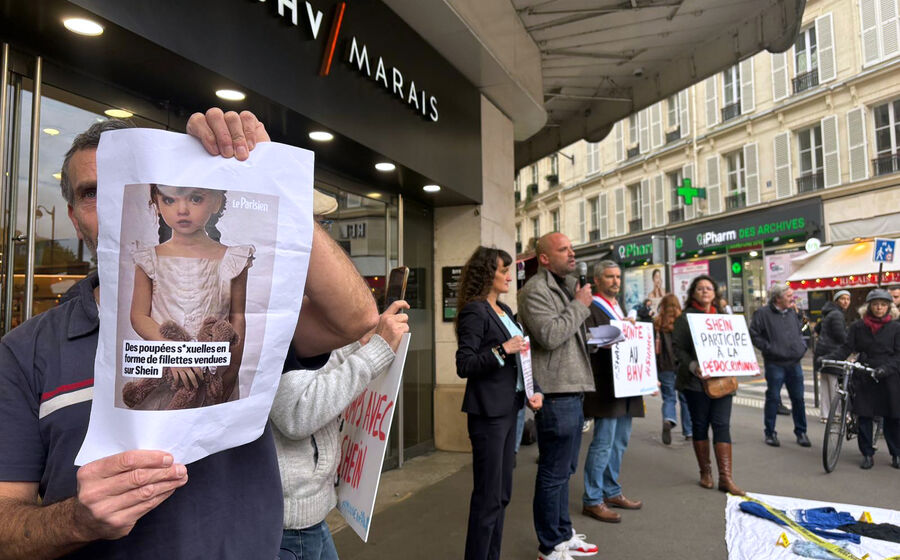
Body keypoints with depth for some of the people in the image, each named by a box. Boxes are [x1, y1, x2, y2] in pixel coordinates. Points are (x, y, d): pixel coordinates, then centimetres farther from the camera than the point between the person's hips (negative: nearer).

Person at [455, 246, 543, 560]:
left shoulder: (504, 310, 14)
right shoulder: (474, 311, -12)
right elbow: (464, 366, -18)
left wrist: (534, 390, 5)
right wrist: (502, 350, -26)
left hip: (509, 408, 9)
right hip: (488, 412, -9)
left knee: (502, 493, 15)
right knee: (488, 496, -1)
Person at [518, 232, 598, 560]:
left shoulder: (567, 286, 18)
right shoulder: (535, 290, -12)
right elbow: (549, 335, -25)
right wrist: (580, 305, -14)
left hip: (573, 391, 10)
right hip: (556, 394, -10)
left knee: (563, 471, 20)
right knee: (553, 474, 1)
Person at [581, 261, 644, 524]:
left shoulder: (619, 309, 20)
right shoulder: (590, 309, -9)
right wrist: (607, 342, -31)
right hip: (605, 386, -9)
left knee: (620, 442, 15)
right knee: (603, 443, -6)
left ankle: (611, 492, 27)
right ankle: (592, 501, 4)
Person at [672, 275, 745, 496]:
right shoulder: (685, 318, -1)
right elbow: (678, 348, -7)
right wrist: (692, 367, -21)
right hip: (696, 380, -3)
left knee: (722, 426, -1)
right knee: (700, 425, 8)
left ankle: (726, 478, 3)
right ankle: (705, 472, 22)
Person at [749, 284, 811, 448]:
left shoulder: (793, 313, 12)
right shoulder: (763, 313, -7)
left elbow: (799, 332, 27)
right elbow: (753, 334, -8)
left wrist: (802, 346, 12)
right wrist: (768, 348, -13)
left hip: (794, 363, 6)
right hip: (775, 364, -5)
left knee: (798, 398, 9)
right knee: (773, 398, 1)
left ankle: (801, 432, 23)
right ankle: (770, 433, 13)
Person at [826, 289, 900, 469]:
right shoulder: (858, 326, 4)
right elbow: (846, 348, 0)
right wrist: (827, 358, -16)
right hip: (863, 377, 1)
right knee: (863, 416, 1)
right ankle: (867, 454, 12)